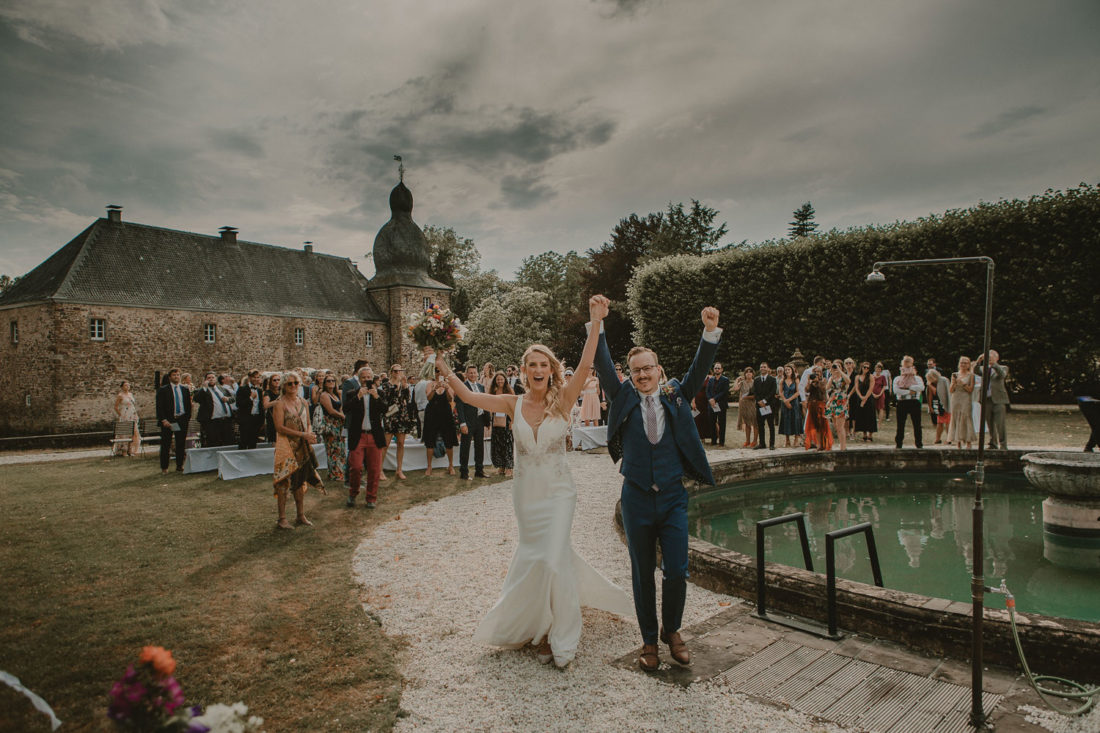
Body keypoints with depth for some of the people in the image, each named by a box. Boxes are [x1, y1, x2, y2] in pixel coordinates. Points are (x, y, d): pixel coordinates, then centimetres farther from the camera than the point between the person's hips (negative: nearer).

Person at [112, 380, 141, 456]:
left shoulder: (131, 394, 14)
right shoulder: (120, 395, -5)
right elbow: (116, 407, -4)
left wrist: (135, 415, 13)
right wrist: (121, 415, -8)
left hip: (132, 418, 6)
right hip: (124, 418, -6)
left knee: (134, 433, 3)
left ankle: (130, 451, 10)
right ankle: (124, 451, -1)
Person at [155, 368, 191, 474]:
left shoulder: (185, 389, 11)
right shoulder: (163, 390, 0)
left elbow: (188, 405, 15)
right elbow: (159, 406, -4)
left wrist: (187, 418, 5)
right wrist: (163, 420, -12)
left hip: (182, 420, 3)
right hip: (167, 421, -3)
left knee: (181, 444, 6)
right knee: (166, 445, 3)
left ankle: (179, 466, 15)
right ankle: (164, 467, 13)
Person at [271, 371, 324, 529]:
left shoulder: (304, 403, 12)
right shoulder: (279, 404, -6)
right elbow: (279, 427, -14)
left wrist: (309, 435, -4)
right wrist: (302, 434, -18)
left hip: (302, 447, 6)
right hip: (286, 447, -6)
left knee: (301, 480, 10)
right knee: (285, 481, -5)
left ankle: (300, 516, 19)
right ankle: (282, 519, 2)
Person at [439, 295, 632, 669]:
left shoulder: (562, 400, -10)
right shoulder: (513, 404, -3)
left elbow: (585, 366, -24)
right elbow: (468, 396, -4)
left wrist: (596, 322, -33)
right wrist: (443, 367, -10)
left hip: (557, 492, -3)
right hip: (526, 494, 3)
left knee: (553, 559, -7)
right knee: (537, 556, 15)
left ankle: (559, 637, 14)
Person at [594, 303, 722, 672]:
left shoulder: (676, 397, 3)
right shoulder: (624, 399, 1)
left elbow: (699, 367, -8)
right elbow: (603, 366, -9)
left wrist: (711, 331, -23)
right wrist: (597, 323, -18)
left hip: (673, 498, 0)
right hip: (636, 499, 0)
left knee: (677, 572, -1)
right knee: (642, 575, 10)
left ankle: (671, 631, 27)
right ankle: (649, 640, 29)